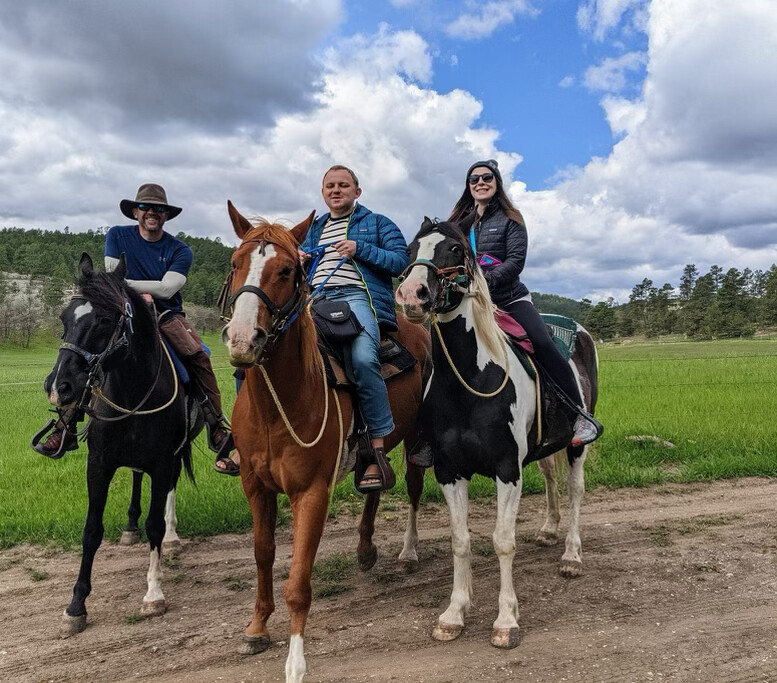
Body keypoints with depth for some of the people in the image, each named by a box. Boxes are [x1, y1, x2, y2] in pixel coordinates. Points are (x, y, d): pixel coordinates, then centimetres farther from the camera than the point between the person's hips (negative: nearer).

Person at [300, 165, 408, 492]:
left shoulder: (377, 223, 18)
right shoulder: (314, 229, 31)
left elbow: (400, 261, 4)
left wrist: (360, 250, -7)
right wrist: (297, 262, 11)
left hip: (357, 297, -5)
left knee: (363, 358, -35)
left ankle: (379, 452, -28)